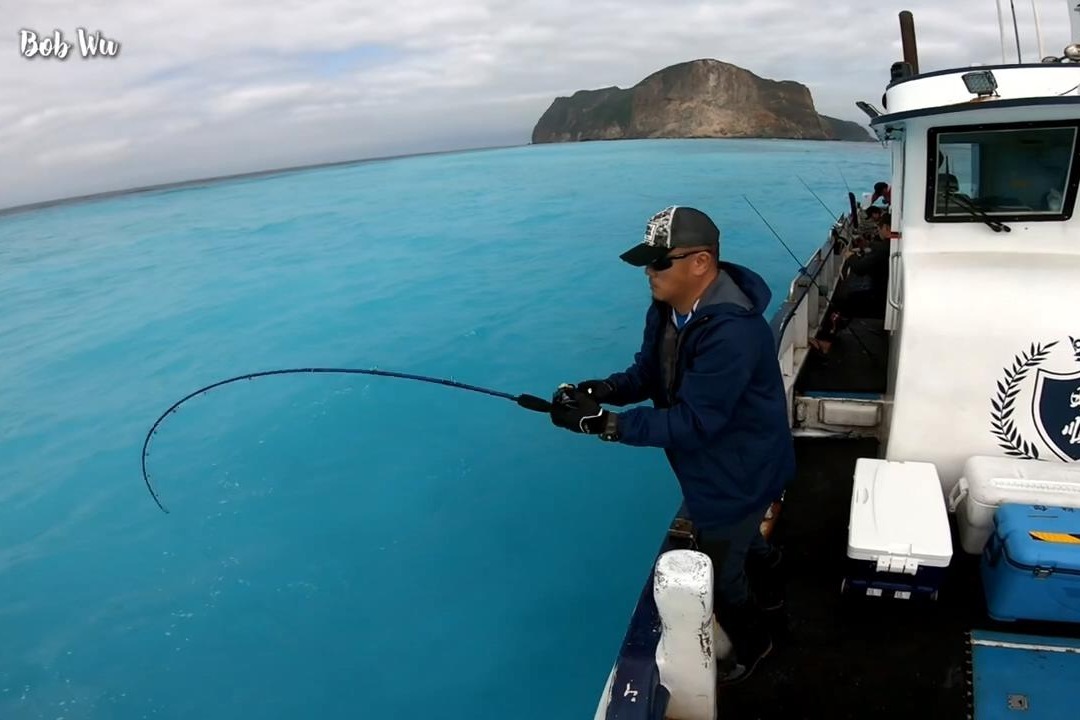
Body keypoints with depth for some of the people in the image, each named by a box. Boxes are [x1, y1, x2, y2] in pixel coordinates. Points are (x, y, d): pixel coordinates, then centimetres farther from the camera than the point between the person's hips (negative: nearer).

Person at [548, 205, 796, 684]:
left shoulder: (731, 332, -37)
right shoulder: (667, 308, -7)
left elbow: (695, 422, -36)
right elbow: (648, 373, 2)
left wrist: (606, 423, -41)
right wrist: (603, 390, -20)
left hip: (738, 476, -9)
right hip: (711, 466, 9)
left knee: (718, 576, 12)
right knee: (743, 538, 34)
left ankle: (750, 645, 42)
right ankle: (769, 594, 64)